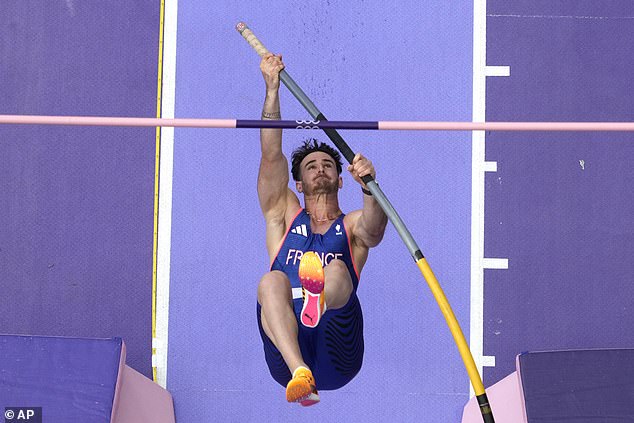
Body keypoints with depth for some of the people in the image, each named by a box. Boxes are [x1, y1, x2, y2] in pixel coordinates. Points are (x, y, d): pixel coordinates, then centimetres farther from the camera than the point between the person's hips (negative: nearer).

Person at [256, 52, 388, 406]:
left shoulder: (353, 226, 21)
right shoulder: (284, 217, 26)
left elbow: (374, 229, -6)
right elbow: (271, 155, 14)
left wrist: (369, 187, -27)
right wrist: (273, 87, 7)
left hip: (337, 359, -1)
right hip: (285, 358, 1)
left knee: (338, 270, -27)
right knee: (272, 281, -27)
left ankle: (325, 292, -68)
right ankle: (299, 375, -53)